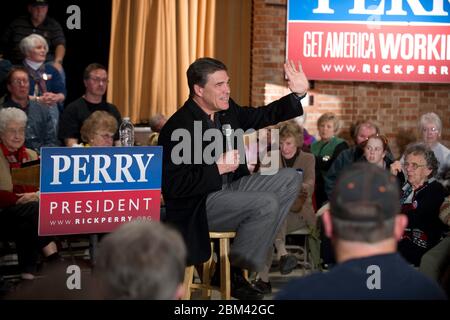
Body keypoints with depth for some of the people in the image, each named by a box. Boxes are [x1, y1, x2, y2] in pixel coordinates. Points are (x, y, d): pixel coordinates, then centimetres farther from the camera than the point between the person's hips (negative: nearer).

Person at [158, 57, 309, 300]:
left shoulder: (227, 111, 3)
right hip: (198, 207, -9)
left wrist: (298, 94, 3)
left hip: (229, 188, 9)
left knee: (290, 179, 3)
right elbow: (173, 186, -25)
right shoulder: (178, 128, -21)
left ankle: (256, 250, 1)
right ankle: (232, 274, -9)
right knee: (266, 204, -25)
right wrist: (219, 168, -22)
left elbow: (263, 116, 18)